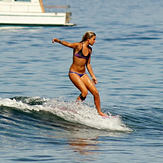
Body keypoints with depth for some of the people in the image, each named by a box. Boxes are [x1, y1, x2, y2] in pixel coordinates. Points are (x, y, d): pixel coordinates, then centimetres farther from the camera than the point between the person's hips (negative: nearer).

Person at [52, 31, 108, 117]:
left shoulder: (89, 50, 10)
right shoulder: (78, 46, -9)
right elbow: (68, 44, -22)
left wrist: (93, 76, 16)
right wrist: (59, 41, -40)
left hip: (83, 74, 7)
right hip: (74, 73, -7)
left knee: (96, 92, -1)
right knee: (84, 92, -22)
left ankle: (100, 112, 12)